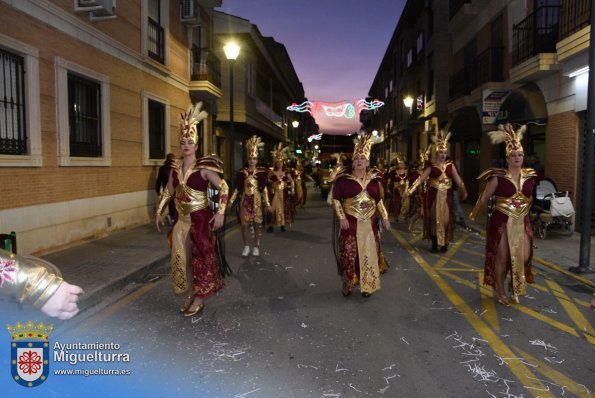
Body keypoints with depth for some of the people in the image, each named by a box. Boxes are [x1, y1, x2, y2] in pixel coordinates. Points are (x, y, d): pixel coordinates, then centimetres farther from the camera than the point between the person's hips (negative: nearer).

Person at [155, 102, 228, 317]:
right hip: (181, 219, 6)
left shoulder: (204, 167, -12)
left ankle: (199, 298, 15)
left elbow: (224, 187, -12)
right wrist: (159, 212, 15)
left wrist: (220, 213, -18)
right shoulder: (175, 167, 5)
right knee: (181, 257, 11)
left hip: (200, 218, -6)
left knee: (201, 257, 1)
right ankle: (189, 295, 26)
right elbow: (169, 191, 16)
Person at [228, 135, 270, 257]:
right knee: (244, 224, -2)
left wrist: (267, 203, -3)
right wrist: (231, 200, 1)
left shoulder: (261, 172, -2)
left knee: (256, 225, 4)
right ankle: (246, 246, 14)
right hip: (245, 200, 1)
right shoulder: (242, 172, 1)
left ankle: (256, 247, 17)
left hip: (256, 200, -1)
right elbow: (237, 188, 5)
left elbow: (264, 188, 0)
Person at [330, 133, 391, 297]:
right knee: (349, 255, 1)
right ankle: (347, 285, 18)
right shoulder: (344, 178, -5)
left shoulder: (374, 179, 6)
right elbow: (336, 199, -4)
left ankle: (367, 286, 20)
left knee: (369, 254, 7)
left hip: (369, 223, 3)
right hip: (350, 223, -3)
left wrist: (385, 217, 9)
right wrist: (342, 218, -12)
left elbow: (379, 200, 14)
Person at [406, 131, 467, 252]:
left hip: (446, 196, 2)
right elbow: (421, 178, -10)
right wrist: (411, 190, -19)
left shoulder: (450, 166, 5)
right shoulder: (431, 166, -3)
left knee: (445, 219, 3)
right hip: (434, 195, -2)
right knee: (434, 219, 2)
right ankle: (434, 244, 11)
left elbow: (458, 180, 8)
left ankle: (444, 244, 15)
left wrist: (464, 192, 11)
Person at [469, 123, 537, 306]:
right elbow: (484, 197, -2)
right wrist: (473, 215, 6)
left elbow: (529, 197, 18)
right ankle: (500, 292, 21)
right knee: (502, 257, 4)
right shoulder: (498, 177, -11)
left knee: (524, 257, 2)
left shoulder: (530, 176, 2)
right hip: (502, 222, -4)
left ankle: (515, 288, 29)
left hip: (523, 222, 4)